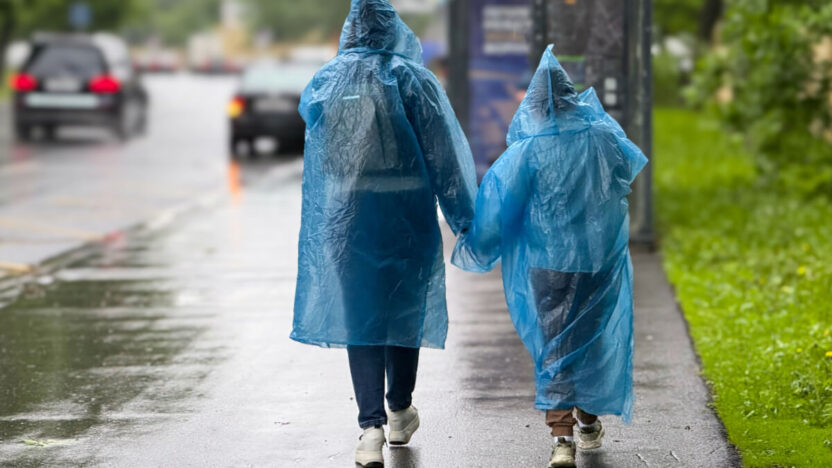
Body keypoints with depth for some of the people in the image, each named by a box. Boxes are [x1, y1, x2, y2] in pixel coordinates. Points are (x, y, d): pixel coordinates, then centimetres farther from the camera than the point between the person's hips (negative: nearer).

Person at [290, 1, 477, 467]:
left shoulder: (324, 82, 1)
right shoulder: (412, 79, -7)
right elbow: (442, 152, -8)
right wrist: (464, 217, -4)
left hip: (345, 215, 1)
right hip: (406, 214, -1)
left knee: (359, 314, 2)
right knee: (404, 307, 15)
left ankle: (372, 425, -12)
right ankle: (400, 413, 29)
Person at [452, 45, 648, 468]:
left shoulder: (527, 151, -13)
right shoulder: (603, 137, -6)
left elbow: (499, 205, -8)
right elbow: (630, 167, 16)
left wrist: (473, 248, 6)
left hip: (549, 264, -2)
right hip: (602, 260, 2)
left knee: (554, 345, 2)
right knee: (594, 337, 18)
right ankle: (590, 421, 31)